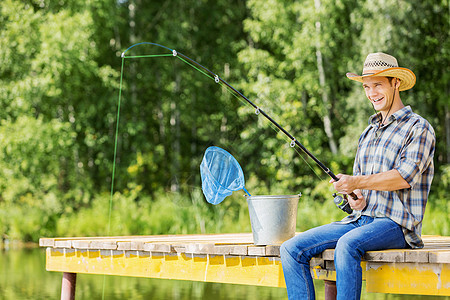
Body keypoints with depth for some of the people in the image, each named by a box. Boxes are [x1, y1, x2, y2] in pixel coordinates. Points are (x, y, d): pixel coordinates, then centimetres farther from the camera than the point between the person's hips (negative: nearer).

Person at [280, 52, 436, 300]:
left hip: (397, 223, -7)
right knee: (292, 249, -11)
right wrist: (355, 198, -1)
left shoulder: (418, 128, -1)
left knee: (347, 245, -38)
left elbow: (405, 176, -15)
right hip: (360, 220, 7)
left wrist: (357, 182, -23)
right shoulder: (368, 132, 23)